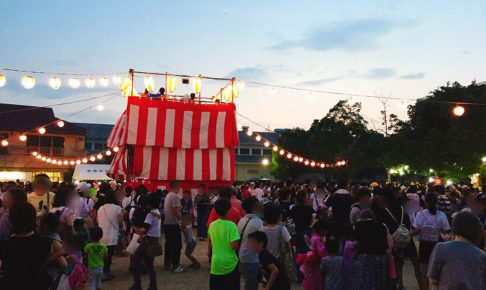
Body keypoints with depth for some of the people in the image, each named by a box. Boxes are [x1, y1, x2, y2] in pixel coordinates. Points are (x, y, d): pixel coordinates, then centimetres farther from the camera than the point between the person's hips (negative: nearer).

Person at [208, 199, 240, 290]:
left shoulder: (212, 225, -1)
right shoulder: (231, 225, -17)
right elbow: (234, 246, -22)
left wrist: (209, 252, 30)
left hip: (216, 263, 4)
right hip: (230, 264, -4)